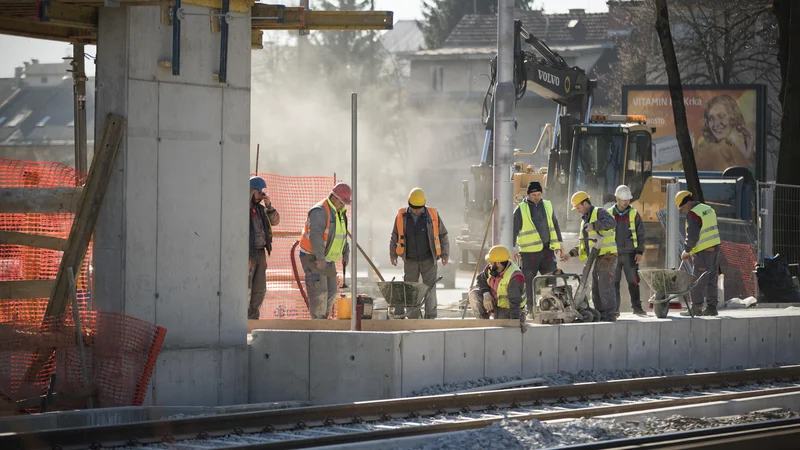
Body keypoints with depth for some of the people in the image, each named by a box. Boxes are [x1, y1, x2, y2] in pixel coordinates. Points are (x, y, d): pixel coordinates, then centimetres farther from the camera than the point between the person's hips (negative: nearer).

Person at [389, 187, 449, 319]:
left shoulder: (433, 215, -3)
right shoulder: (402, 216, 0)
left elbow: (443, 235, 5)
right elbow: (395, 236, 12)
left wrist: (445, 254, 3)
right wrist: (393, 254, 12)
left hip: (428, 260, -2)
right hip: (410, 261, 2)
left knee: (430, 288, -4)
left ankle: (431, 317, 1)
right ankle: (413, 318, 8)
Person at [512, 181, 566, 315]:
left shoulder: (547, 206, 11)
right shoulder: (521, 209, -2)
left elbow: (555, 226, 18)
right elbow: (514, 230, -1)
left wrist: (558, 244, 15)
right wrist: (513, 249, -6)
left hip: (547, 250, 3)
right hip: (529, 253, -3)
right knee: (529, 282, 2)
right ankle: (531, 309, 10)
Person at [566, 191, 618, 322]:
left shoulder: (599, 213, -6)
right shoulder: (584, 220, 23)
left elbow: (611, 223, -28)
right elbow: (584, 244, 27)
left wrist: (594, 226, -30)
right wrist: (572, 253, 16)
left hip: (607, 256, -10)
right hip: (596, 259, 10)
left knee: (605, 287, -11)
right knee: (596, 289, 10)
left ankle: (610, 315, -8)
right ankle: (600, 315, 15)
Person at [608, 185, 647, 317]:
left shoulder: (634, 214, 3)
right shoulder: (609, 214, 5)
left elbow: (641, 234, 5)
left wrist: (640, 252, -3)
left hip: (630, 254, -1)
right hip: (613, 254, 1)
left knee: (633, 281, -1)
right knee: (614, 282, 1)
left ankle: (636, 306, 8)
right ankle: (615, 309, 5)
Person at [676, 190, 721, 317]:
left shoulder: (693, 214, -15)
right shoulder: (708, 209, 14)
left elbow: (692, 236, -18)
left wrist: (686, 250, -3)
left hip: (702, 252, -9)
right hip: (715, 248, 9)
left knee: (699, 281, -4)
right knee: (711, 280, 11)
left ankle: (696, 308, -4)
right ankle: (711, 307, 12)